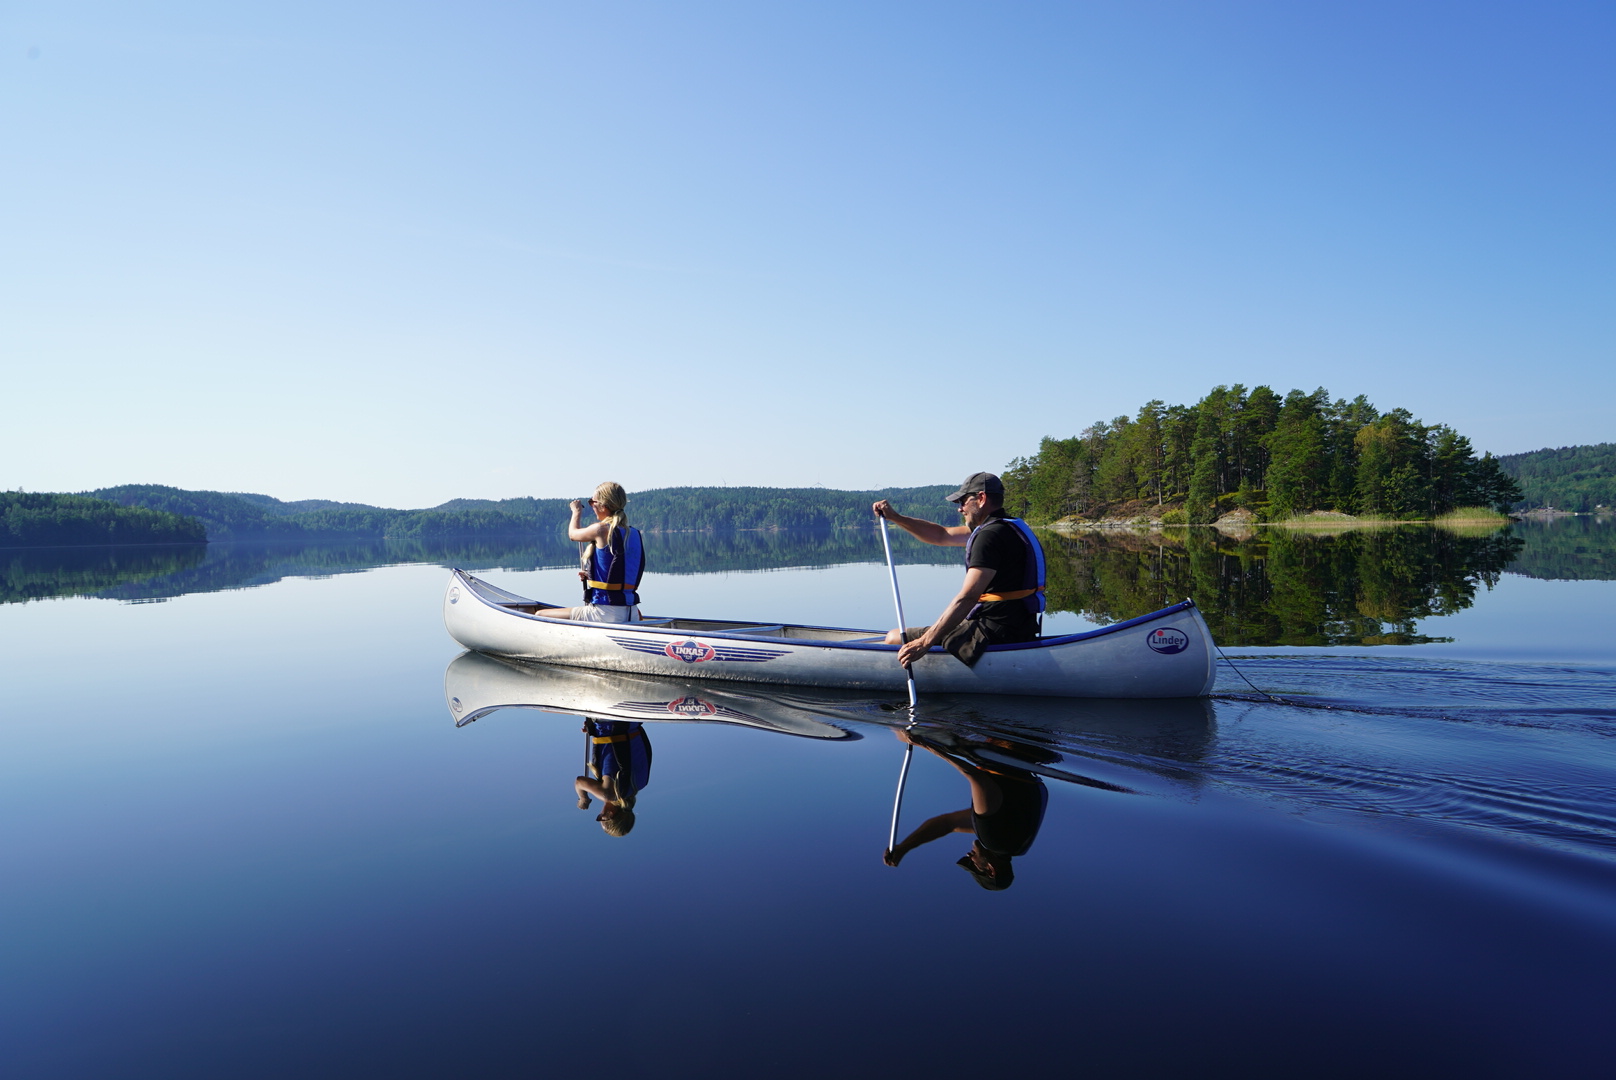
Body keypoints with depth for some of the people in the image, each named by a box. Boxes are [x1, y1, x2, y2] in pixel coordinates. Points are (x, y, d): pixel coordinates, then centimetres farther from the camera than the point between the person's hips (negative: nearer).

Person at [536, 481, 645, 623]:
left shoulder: (601, 529, -12)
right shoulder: (635, 533, 7)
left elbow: (573, 534, 10)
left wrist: (577, 512, 29)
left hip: (605, 614, -8)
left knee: (540, 615, 4)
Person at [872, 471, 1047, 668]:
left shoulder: (990, 535, -19)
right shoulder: (1008, 527, 14)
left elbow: (967, 598, -28)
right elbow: (942, 536, 20)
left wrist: (925, 643, -30)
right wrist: (895, 517, 13)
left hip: (994, 633, -11)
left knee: (895, 639, -4)